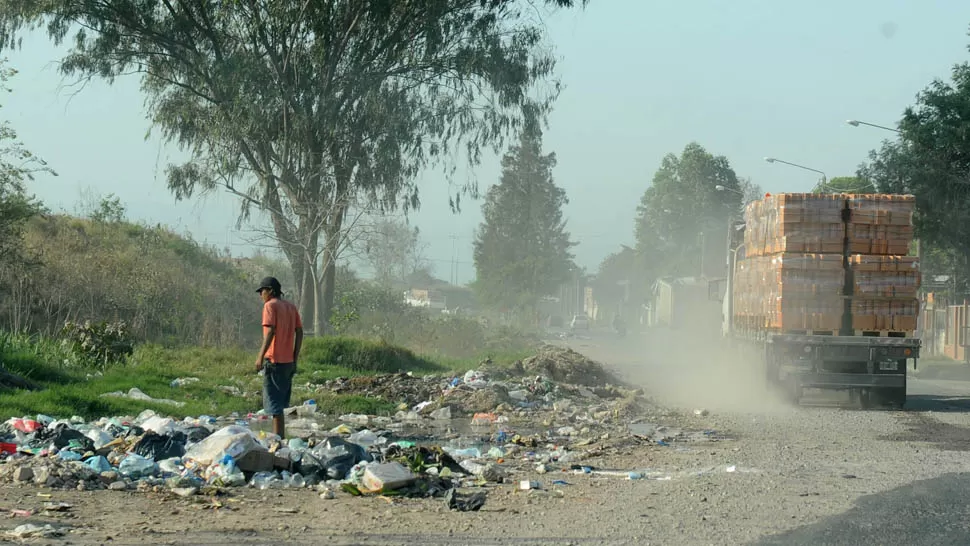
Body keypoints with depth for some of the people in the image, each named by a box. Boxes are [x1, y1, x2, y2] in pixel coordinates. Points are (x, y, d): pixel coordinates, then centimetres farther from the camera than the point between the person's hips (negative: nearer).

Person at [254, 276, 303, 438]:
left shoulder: (270, 306, -8)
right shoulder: (291, 307, 14)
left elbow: (270, 331, -18)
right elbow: (299, 332, 11)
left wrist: (260, 356, -18)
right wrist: (295, 358, 14)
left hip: (274, 360, -8)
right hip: (289, 361, 8)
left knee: (274, 401, -4)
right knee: (280, 401, 15)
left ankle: (278, 438, -6)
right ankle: (280, 436, 18)